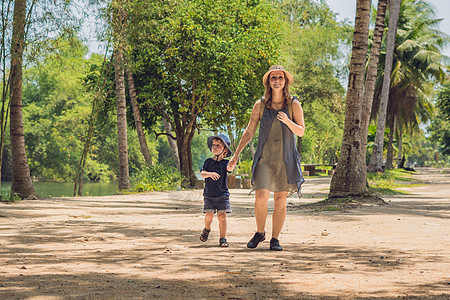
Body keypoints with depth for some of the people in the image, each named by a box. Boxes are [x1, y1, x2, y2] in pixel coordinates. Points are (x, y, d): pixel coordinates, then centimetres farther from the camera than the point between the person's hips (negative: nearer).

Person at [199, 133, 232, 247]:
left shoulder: (225, 163, 1)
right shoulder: (208, 161, 6)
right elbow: (202, 173, -6)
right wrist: (209, 174, -27)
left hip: (222, 194, -1)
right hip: (209, 194, 1)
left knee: (222, 215, -7)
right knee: (209, 214, -8)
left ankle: (222, 239, 2)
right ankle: (207, 228, 25)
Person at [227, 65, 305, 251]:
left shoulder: (294, 105, 3)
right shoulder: (260, 105, 4)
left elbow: (301, 132, 3)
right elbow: (249, 132, 9)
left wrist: (287, 121, -17)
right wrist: (236, 155, 6)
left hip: (286, 159, 0)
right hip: (264, 158, 0)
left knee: (280, 201, 1)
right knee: (261, 197, -13)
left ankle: (275, 239, 14)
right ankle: (260, 233, 11)